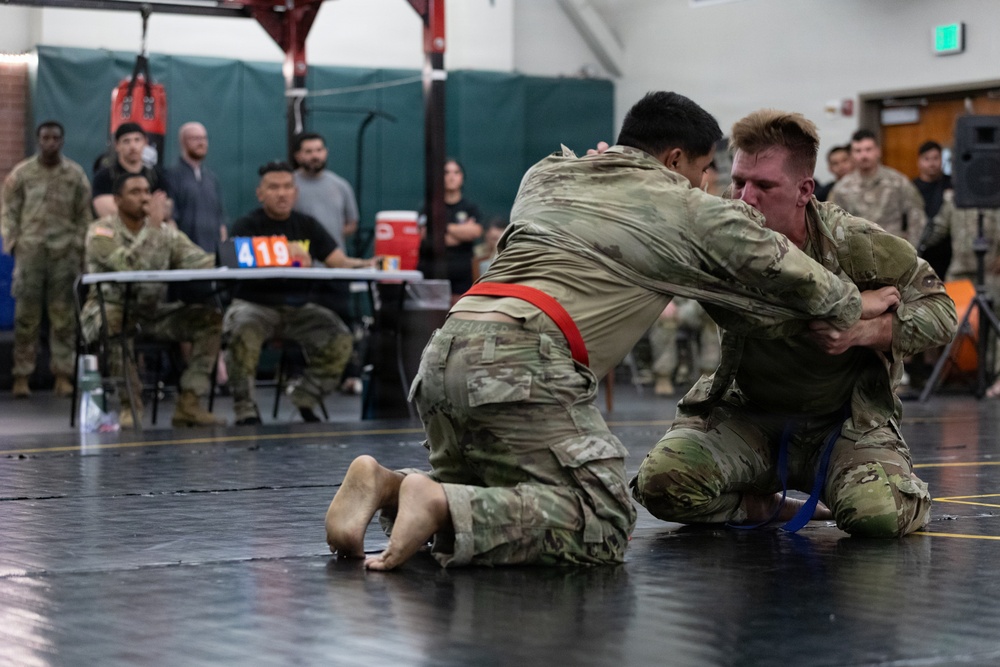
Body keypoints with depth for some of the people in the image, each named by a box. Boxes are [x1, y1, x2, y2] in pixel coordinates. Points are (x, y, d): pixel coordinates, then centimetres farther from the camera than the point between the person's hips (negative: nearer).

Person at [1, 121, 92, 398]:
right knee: (26, 315, -1)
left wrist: (80, 247, 1)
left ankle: (63, 375, 6)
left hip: (65, 253, 1)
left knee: (64, 315, 1)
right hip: (30, 251, -1)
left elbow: (84, 215, 9)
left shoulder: (76, 174, 8)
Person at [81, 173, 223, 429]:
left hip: (155, 311, 5)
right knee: (117, 321, -41)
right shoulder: (101, 232, -8)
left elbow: (198, 260, -4)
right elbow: (128, 266, -26)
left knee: (210, 316, -14)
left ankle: (188, 404, -17)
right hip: (110, 309, -5)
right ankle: (129, 406, -27)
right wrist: (154, 226, -24)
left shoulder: (165, 231, 9)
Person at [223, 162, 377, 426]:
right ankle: (245, 410, -17)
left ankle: (305, 401, 2)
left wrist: (367, 265, -18)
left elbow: (340, 261, 3)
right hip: (255, 305, -4)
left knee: (341, 341, -18)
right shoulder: (246, 226, 0)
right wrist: (286, 252, -35)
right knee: (244, 335, -36)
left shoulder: (307, 225, 12)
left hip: (299, 307, 4)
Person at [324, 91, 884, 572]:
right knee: (600, 526, -7)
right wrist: (853, 306, 42)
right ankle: (438, 506, -25)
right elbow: (789, 273, 24)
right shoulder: (693, 213, 12)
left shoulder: (546, 176, 26)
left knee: (483, 495, 25)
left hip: (446, 348, 7)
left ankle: (385, 484, -3)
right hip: (520, 360, -7)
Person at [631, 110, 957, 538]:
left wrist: (863, 331, -25)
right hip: (748, 414, 2)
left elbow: (940, 311, -6)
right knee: (660, 482, -24)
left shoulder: (855, 245, -16)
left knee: (878, 515, -30)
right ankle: (767, 507, 5)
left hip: (845, 419, -2)